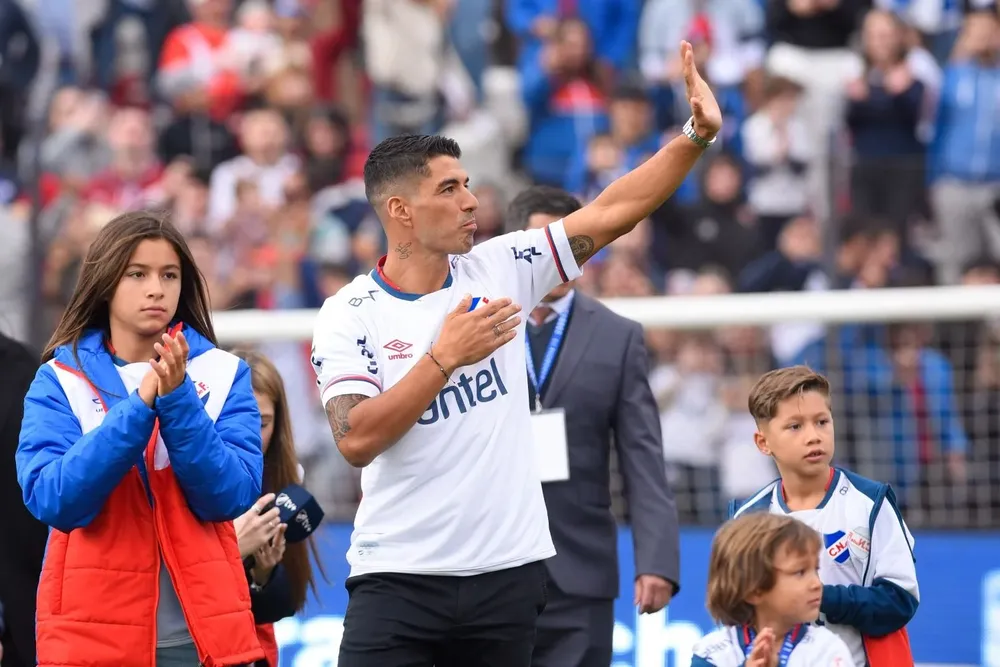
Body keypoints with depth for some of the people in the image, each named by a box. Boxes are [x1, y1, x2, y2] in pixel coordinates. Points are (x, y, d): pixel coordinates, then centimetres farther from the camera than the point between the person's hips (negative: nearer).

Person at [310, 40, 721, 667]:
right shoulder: (349, 315, -4)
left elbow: (610, 214, 3)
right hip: (397, 579, -3)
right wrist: (446, 357, -19)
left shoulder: (500, 269, 6)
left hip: (508, 573, 3)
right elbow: (356, 440, -15)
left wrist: (696, 136, -6)